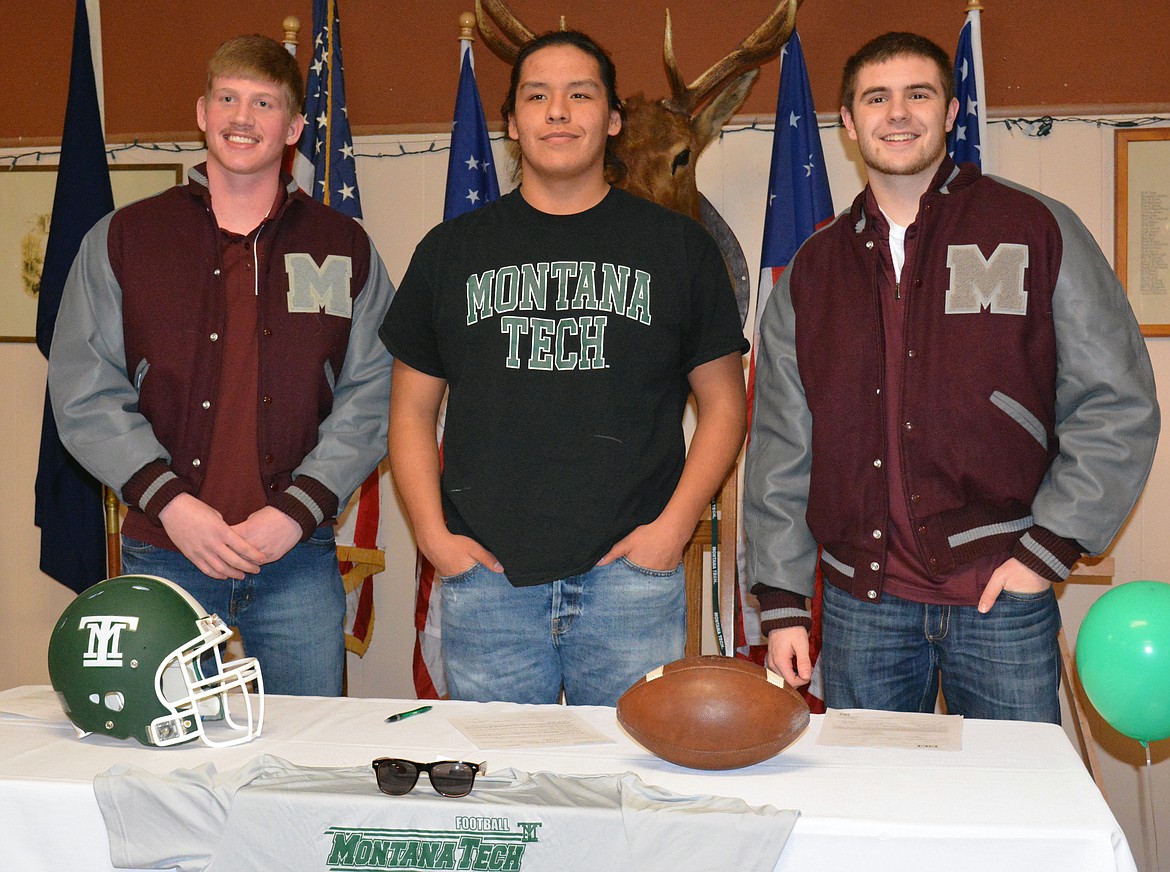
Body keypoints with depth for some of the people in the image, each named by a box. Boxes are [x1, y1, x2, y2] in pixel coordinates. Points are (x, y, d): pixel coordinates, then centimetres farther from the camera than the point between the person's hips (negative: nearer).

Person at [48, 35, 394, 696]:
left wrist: (297, 508, -10)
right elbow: (83, 394, 1)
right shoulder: (122, 240, 7)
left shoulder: (343, 249, 8)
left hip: (298, 558, 1)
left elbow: (372, 395, 2)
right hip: (162, 559, 0)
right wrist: (169, 500, -11)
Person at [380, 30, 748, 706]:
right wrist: (434, 534, 0)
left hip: (631, 576, -1)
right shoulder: (452, 250, 12)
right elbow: (413, 410, 13)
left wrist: (674, 525, -5)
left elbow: (724, 404, 9)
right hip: (485, 577, 1)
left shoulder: (678, 245, 9)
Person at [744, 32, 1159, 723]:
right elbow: (781, 447, 11)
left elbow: (1118, 402, 0)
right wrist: (782, 601, 6)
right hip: (860, 603, 3)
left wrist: (1049, 548, -8)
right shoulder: (813, 271, 11)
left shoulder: (1037, 231, 3)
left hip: (1003, 595, -2)